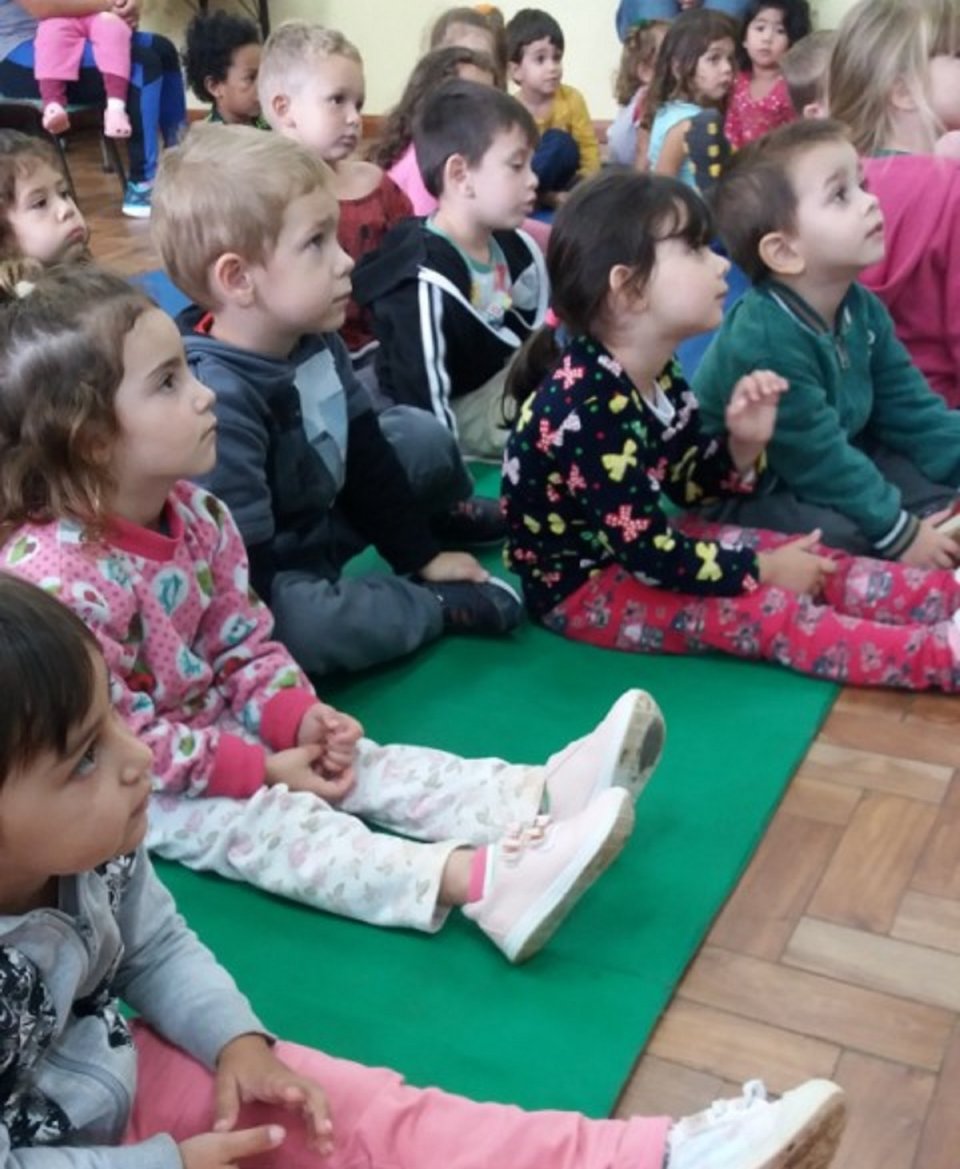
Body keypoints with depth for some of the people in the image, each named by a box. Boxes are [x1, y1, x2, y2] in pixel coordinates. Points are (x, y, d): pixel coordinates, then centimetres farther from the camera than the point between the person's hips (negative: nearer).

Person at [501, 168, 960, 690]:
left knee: (809, 562, 0)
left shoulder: (656, 374, 0)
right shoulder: (585, 408, -31)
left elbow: (690, 484, 9)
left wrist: (742, 444, -12)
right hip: (580, 585, -10)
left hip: (636, 547, 10)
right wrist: (760, 569, -16)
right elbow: (648, 553, -27)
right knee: (770, 610, -21)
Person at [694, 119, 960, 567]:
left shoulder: (861, 308, -3)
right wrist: (898, 531, -23)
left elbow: (913, 411, 3)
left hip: (835, 470, 9)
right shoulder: (764, 340, -32)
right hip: (743, 495, -9)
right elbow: (817, 460, -28)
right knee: (842, 531, -31)